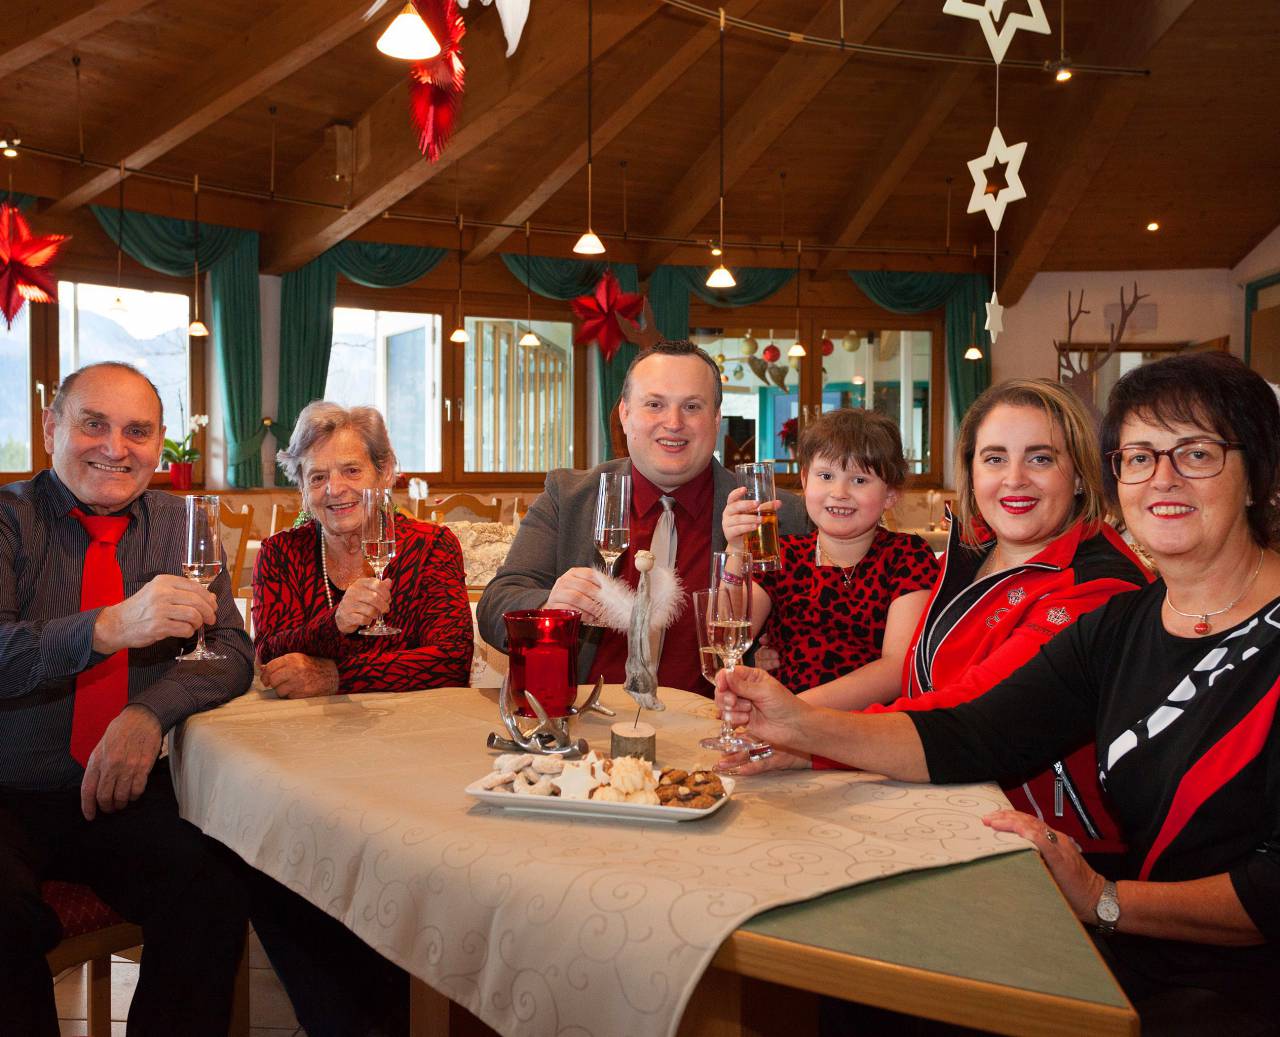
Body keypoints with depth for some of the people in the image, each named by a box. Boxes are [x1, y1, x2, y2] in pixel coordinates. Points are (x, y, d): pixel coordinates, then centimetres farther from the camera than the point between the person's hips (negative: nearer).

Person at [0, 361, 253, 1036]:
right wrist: (108, 628, -36)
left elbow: (231, 653, -1)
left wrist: (150, 712, -21)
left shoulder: (181, 525, 6)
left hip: (124, 794, 2)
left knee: (212, 892, -23)